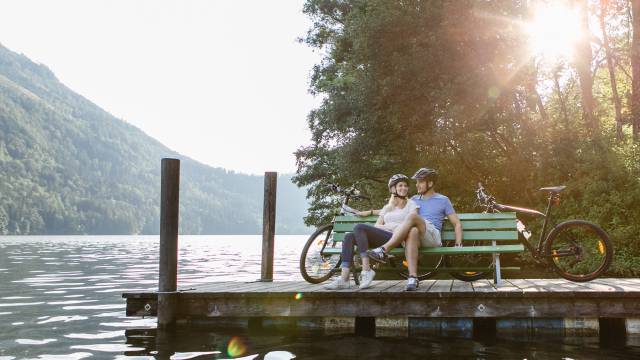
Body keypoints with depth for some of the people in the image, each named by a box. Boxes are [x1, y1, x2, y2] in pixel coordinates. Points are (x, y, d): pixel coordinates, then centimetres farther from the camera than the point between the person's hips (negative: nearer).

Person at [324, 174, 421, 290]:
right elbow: (376, 226, 17)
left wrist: (386, 226, -6)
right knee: (349, 237, -17)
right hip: (381, 238, 6)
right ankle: (344, 279, -28)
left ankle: (366, 270, -29)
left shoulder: (411, 204, 14)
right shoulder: (387, 207, 29)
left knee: (359, 227, -26)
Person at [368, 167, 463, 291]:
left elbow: (457, 223, 15)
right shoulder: (414, 200, 29)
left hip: (432, 236, -2)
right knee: (413, 231, -40)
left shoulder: (443, 200, 19)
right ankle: (413, 278, -51)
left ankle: (384, 250, -42)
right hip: (416, 238, 2)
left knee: (412, 217, -34)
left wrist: (458, 243, 1)